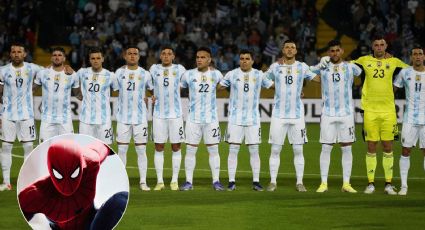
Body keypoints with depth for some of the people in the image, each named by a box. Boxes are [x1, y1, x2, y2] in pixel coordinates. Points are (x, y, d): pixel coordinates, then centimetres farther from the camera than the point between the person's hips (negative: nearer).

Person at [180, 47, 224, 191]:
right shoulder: (188, 75, 1)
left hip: (211, 118, 0)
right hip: (193, 118, 0)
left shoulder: (216, 74, 2)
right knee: (190, 150, 0)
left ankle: (216, 181, 8)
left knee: (213, 150, 2)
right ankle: (189, 182, 6)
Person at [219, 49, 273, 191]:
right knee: (233, 150, -3)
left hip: (253, 119, 1)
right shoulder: (232, 74, 3)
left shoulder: (259, 75, 5)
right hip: (235, 119, -1)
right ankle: (231, 182, 1)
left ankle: (256, 182, 8)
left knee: (254, 150, 2)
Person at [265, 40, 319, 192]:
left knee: (298, 150, 2)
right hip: (279, 115, 0)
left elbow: (319, 78, 8)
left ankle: (299, 182, 7)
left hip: (297, 115, 0)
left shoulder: (302, 67, 4)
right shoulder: (275, 68, 5)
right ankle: (273, 181, 6)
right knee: (275, 149, 0)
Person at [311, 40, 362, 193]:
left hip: (347, 113, 0)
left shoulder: (350, 67, 6)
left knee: (347, 148, 2)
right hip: (328, 113, 0)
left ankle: (346, 183, 6)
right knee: (326, 148, -1)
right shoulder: (322, 68, 5)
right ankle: (324, 183, 3)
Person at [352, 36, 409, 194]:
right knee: (371, 147, 1)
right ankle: (371, 184, 8)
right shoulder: (365, 61, 7)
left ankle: (388, 184, 8)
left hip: (388, 110, 1)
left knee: (388, 147, 1)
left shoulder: (393, 62, 8)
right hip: (370, 110, -1)